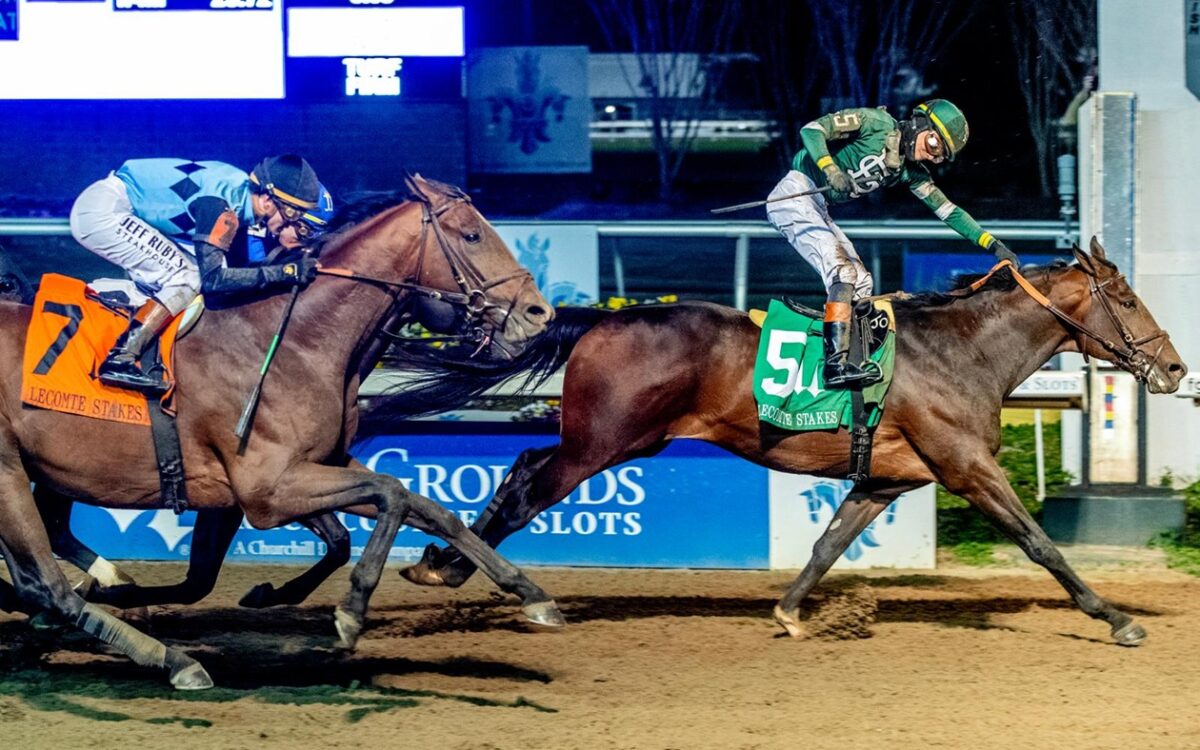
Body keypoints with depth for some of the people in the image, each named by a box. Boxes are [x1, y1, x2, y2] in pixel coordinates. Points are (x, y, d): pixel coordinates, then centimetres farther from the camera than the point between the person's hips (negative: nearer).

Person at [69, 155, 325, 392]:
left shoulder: (242, 193, 4)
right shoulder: (220, 204, -22)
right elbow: (212, 278, -25)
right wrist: (286, 272, -24)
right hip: (103, 210, -9)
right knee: (187, 279, -14)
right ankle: (119, 361, -17)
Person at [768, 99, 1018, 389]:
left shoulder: (909, 171, 10)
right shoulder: (876, 123, -12)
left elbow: (946, 210, 12)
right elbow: (812, 130, -18)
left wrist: (992, 244, 6)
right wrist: (831, 170, -33)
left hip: (816, 207, 10)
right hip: (795, 194, -10)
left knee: (861, 284, 7)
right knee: (842, 271, -22)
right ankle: (836, 362, -32)